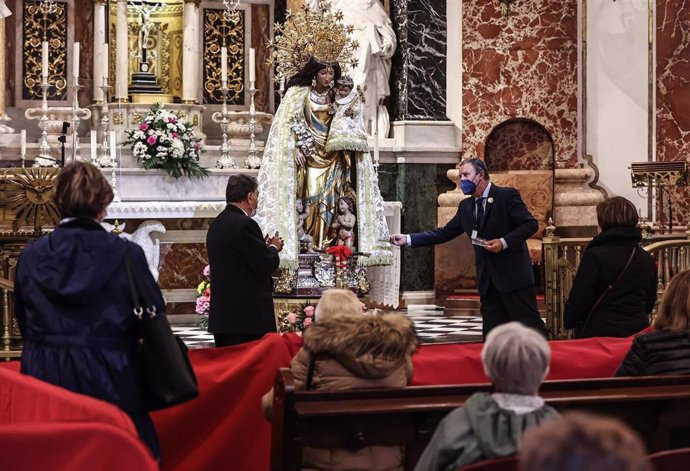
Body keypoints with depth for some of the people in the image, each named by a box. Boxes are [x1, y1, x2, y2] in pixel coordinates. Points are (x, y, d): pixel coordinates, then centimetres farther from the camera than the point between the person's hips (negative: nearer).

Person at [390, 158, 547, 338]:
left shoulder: (507, 195, -5)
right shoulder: (466, 206, 14)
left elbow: (530, 224, -9)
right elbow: (445, 233, 13)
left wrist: (504, 242, -20)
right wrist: (408, 239, 5)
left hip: (514, 276, -6)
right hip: (487, 281, 6)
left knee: (530, 327, -5)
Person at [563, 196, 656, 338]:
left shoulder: (594, 256, -14)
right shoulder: (647, 260, 4)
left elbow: (579, 300, -13)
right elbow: (649, 304, 14)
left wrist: (568, 321, 6)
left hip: (600, 332, -5)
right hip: (637, 333, 5)